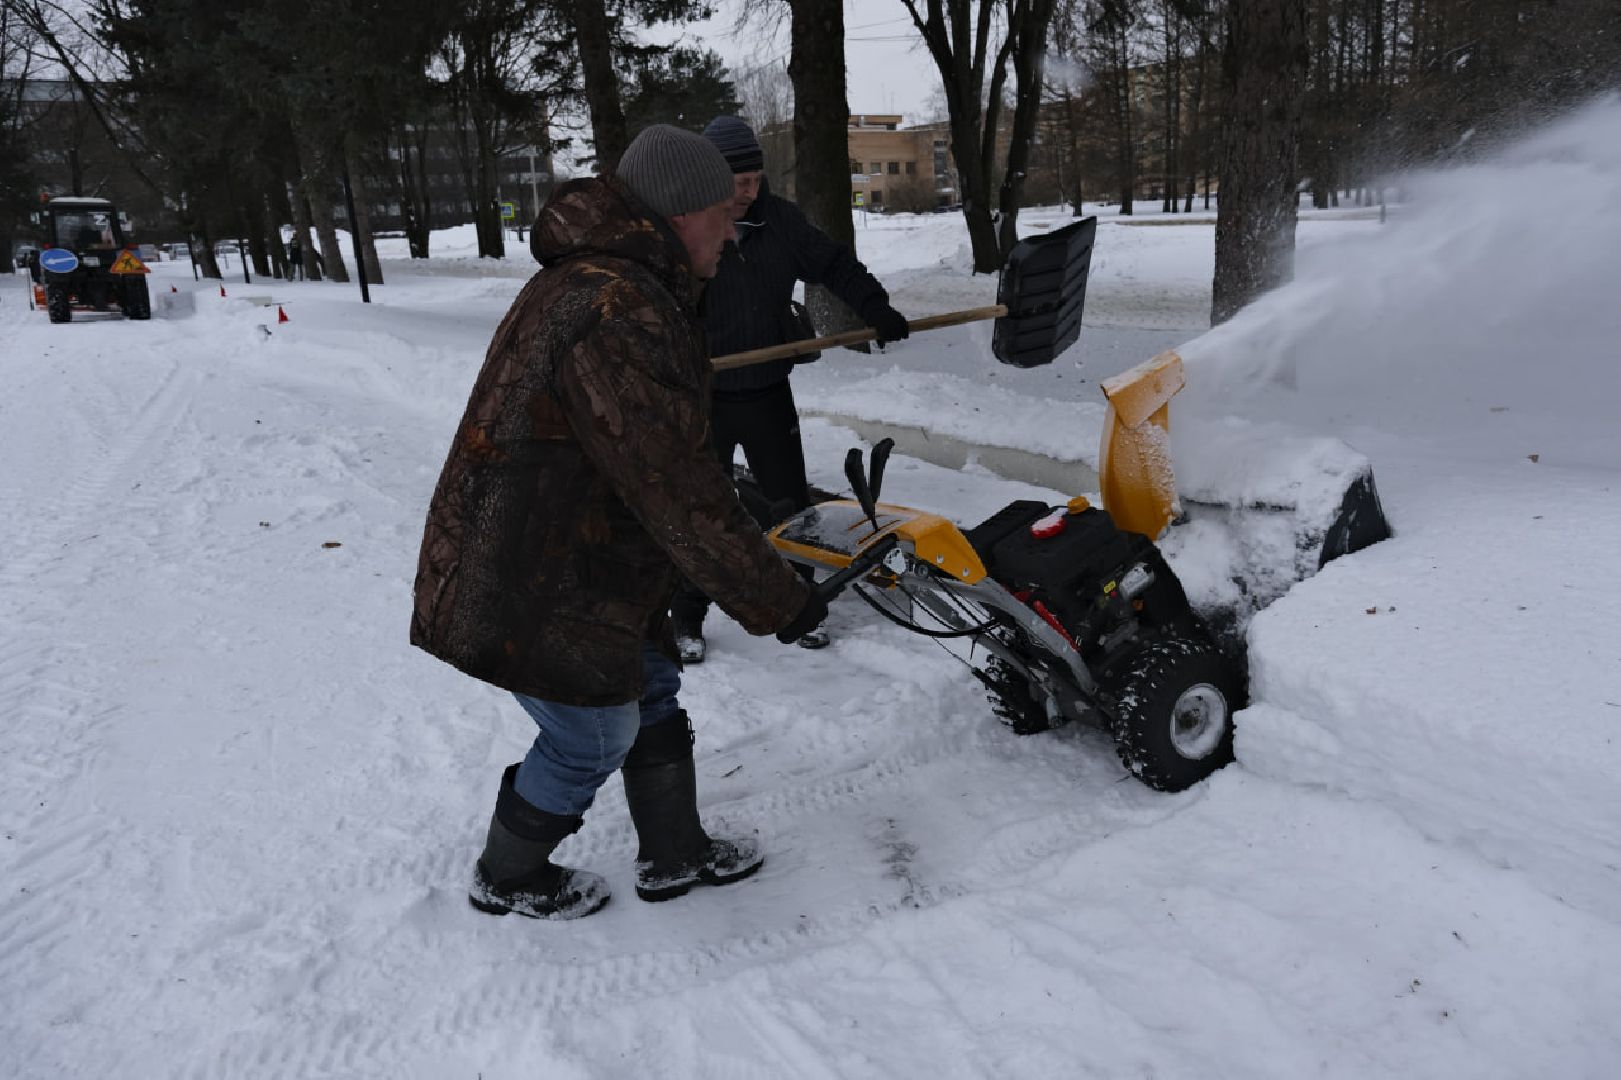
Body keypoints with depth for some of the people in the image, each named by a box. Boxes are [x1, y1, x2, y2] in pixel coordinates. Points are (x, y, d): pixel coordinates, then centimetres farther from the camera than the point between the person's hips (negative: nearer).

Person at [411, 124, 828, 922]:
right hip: (538, 593, -10)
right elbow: (677, 489, -28)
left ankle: (674, 856, 38)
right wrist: (774, 599, -18)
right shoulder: (619, 315, -28)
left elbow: (662, 459, 17)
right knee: (593, 737, 9)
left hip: (581, 563, 10)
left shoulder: (597, 281, 9)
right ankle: (506, 879, 34)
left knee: (651, 695, 20)